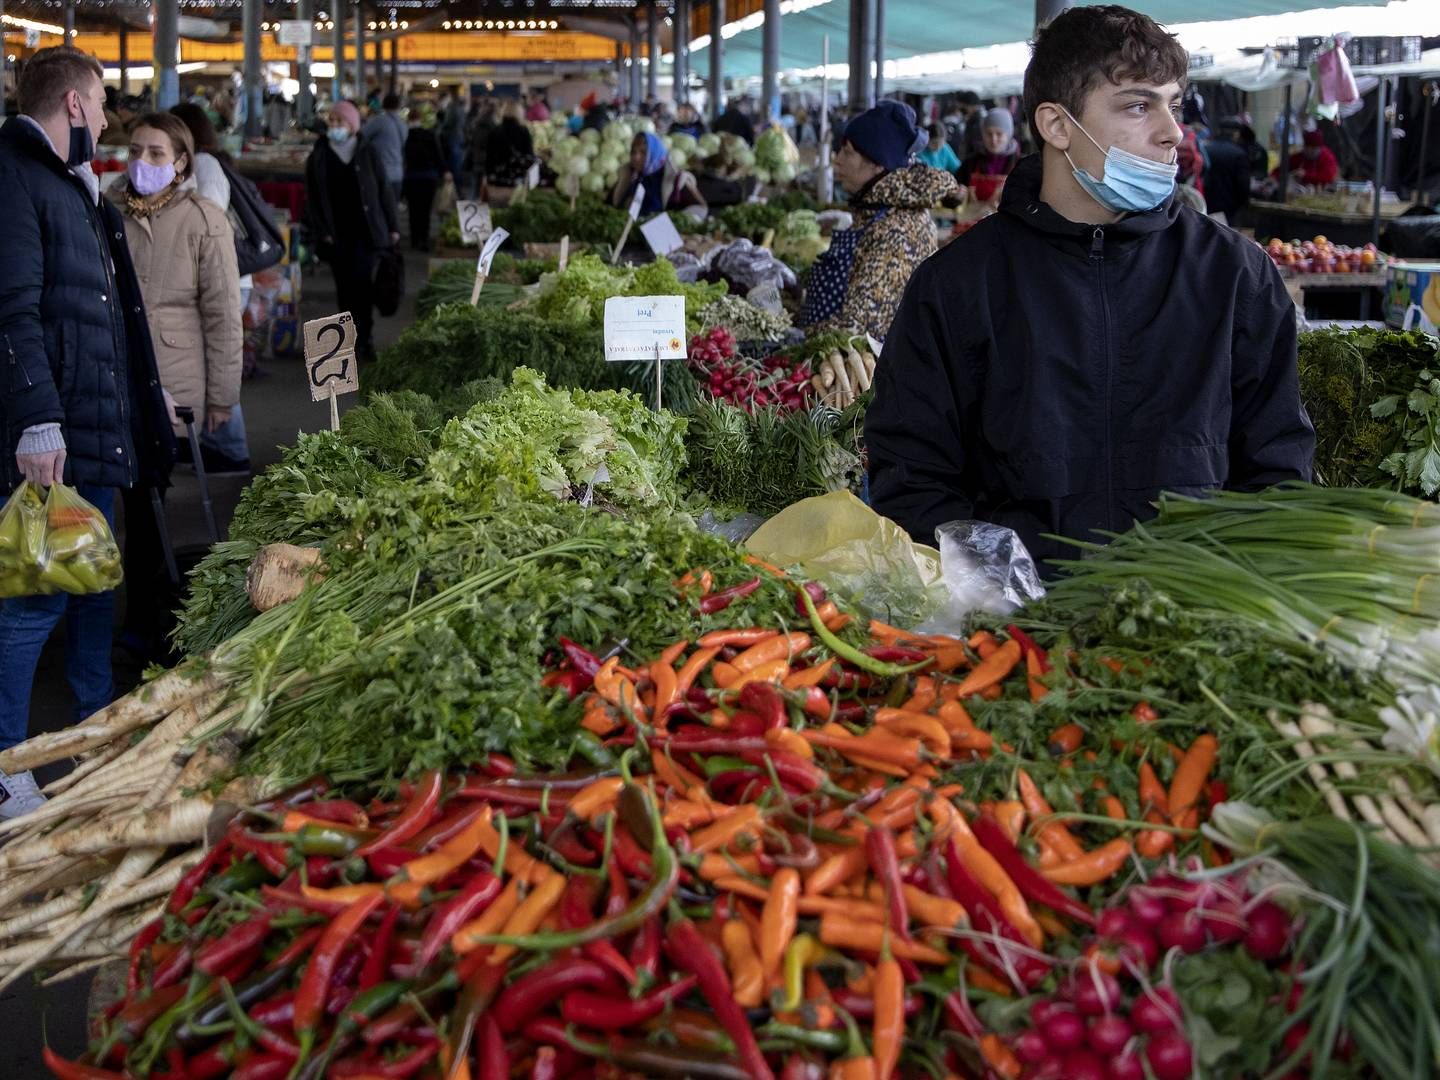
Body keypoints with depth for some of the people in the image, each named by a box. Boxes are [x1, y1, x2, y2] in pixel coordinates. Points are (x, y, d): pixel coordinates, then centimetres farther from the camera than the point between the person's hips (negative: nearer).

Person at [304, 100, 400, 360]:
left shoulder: (367, 153, 4)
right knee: (344, 287, 5)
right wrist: (321, 231, -4)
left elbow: (384, 191, 6)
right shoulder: (318, 158, 5)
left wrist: (392, 227, 4)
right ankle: (349, 336, 14)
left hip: (366, 231, -2)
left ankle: (364, 338, -2)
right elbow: (312, 199, 6)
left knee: (361, 282, -10)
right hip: (336, 235, 2)